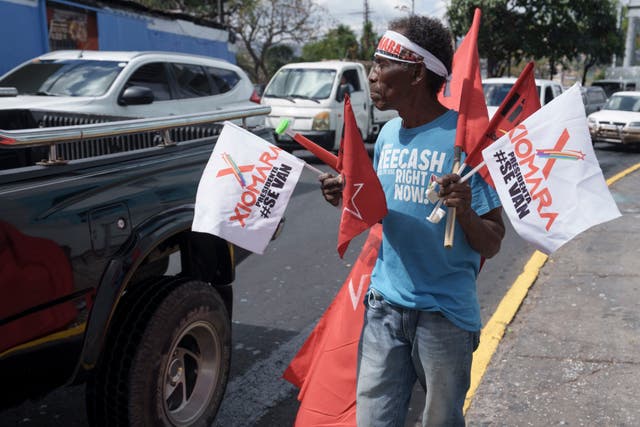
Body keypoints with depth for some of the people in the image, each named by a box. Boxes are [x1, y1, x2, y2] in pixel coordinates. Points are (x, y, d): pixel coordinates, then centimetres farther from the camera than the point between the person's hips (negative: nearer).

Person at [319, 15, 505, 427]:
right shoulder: (388, 135, 4)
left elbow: (491, 245, -11)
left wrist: (465, 211, -31)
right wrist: (349, 200, -4)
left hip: (446, 313, -4)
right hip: (384, 304, 5)